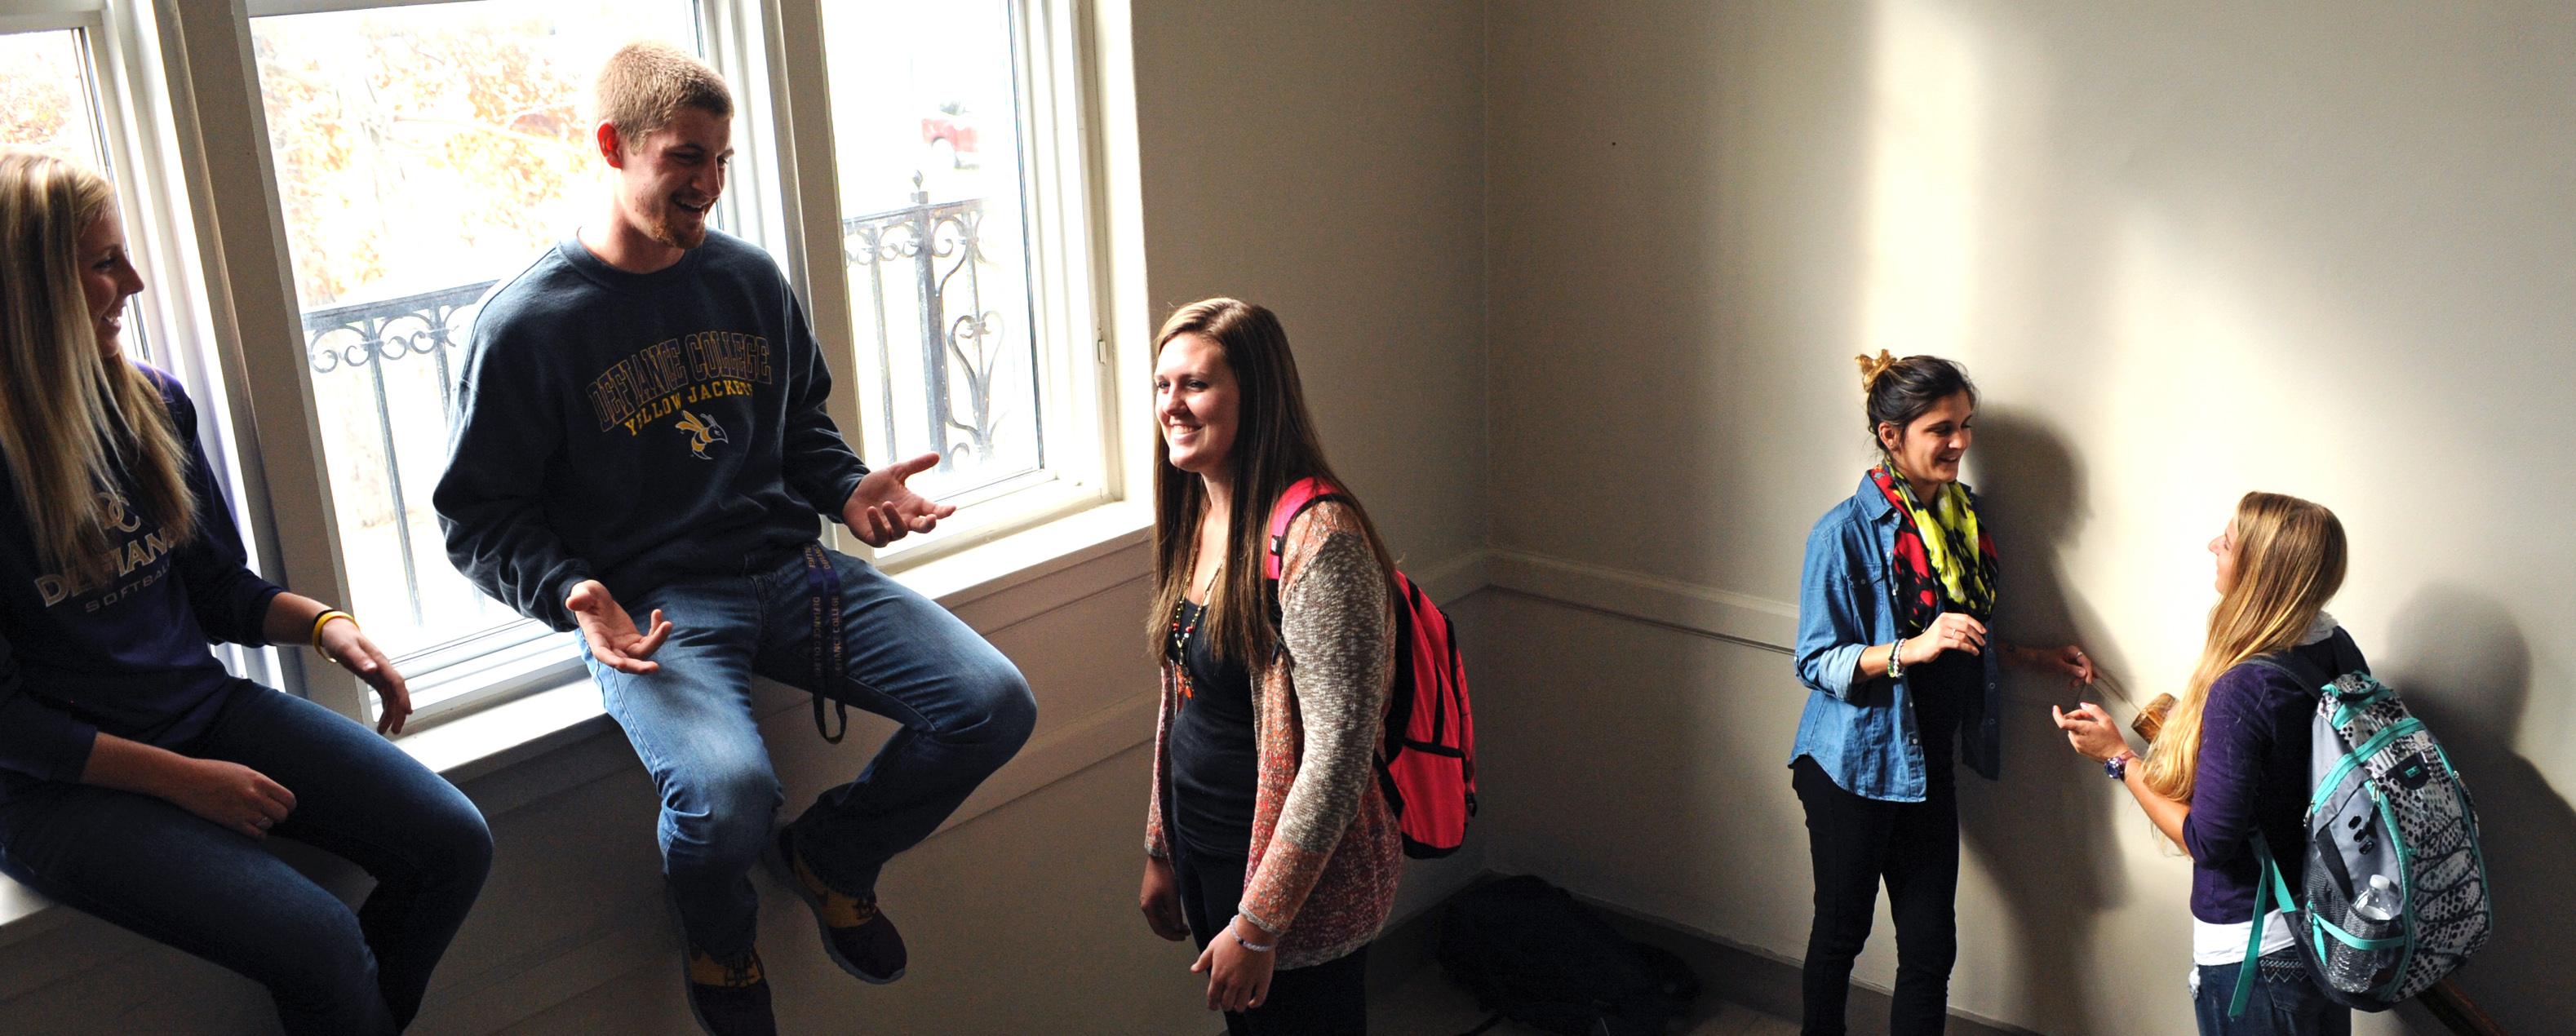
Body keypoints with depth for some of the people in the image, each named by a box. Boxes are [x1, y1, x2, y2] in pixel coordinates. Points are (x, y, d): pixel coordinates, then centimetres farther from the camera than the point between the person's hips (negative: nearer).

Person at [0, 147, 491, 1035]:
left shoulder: (151, 404, 4)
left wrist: (323, 624, -6)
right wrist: (182, 780, -15)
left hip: (206, 710, 6)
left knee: (455, 845, -9)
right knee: (320, 946, -23)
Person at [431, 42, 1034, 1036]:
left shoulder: (749, 277, 11)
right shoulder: (525, 321, -5)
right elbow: (480, 516, -1)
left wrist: (851, 489, 3)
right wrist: (573, 595, -19)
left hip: (788, 564, 5)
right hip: (652, 603, -5)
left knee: (994, 703, -12)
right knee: (728, 792, -34)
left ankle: (831, 854, 16)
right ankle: (718, 935, 6)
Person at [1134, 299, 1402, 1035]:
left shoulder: (1315, 535, -23)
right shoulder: (1197, 518, 4)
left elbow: (1338, 750, -25)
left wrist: (1258, 922, -21)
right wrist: (1161, 852, 16)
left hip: (1298, 880, -8)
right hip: (1202, 850, 8)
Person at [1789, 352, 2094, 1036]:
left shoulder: (1962, 516, 6)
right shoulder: (1847, 531, -15)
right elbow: (1816, 663, -17)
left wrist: (2037, 660, 7)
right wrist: (1911, 649, -29)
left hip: (1927, 766, 6)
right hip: (1855, 766, -6)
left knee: (1932, 947, 6)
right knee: (1842, 929, 10)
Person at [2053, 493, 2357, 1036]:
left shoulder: (2240, 691, -29)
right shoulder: (2342, 651, -4)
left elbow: (2208, 841, -22)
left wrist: (2117, 756, -13)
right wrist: (2192, 731, 13)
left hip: (2253, 948, -8)